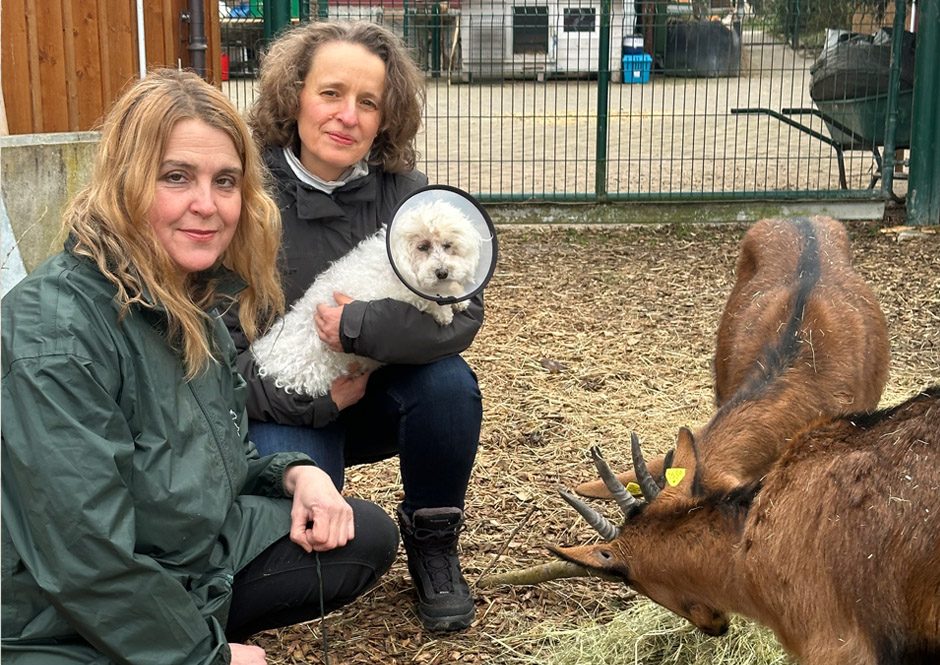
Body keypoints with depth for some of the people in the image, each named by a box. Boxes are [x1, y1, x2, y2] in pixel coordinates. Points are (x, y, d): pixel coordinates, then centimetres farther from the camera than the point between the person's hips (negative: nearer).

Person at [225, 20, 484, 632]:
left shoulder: (404, 192, -10)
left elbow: (461, 311, -20)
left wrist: (359, 326, -30)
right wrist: (310, 399, -22)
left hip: (378, 397, 3)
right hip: (283, 409, -2)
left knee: (448, 381, -27)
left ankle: (433, 544, -1)